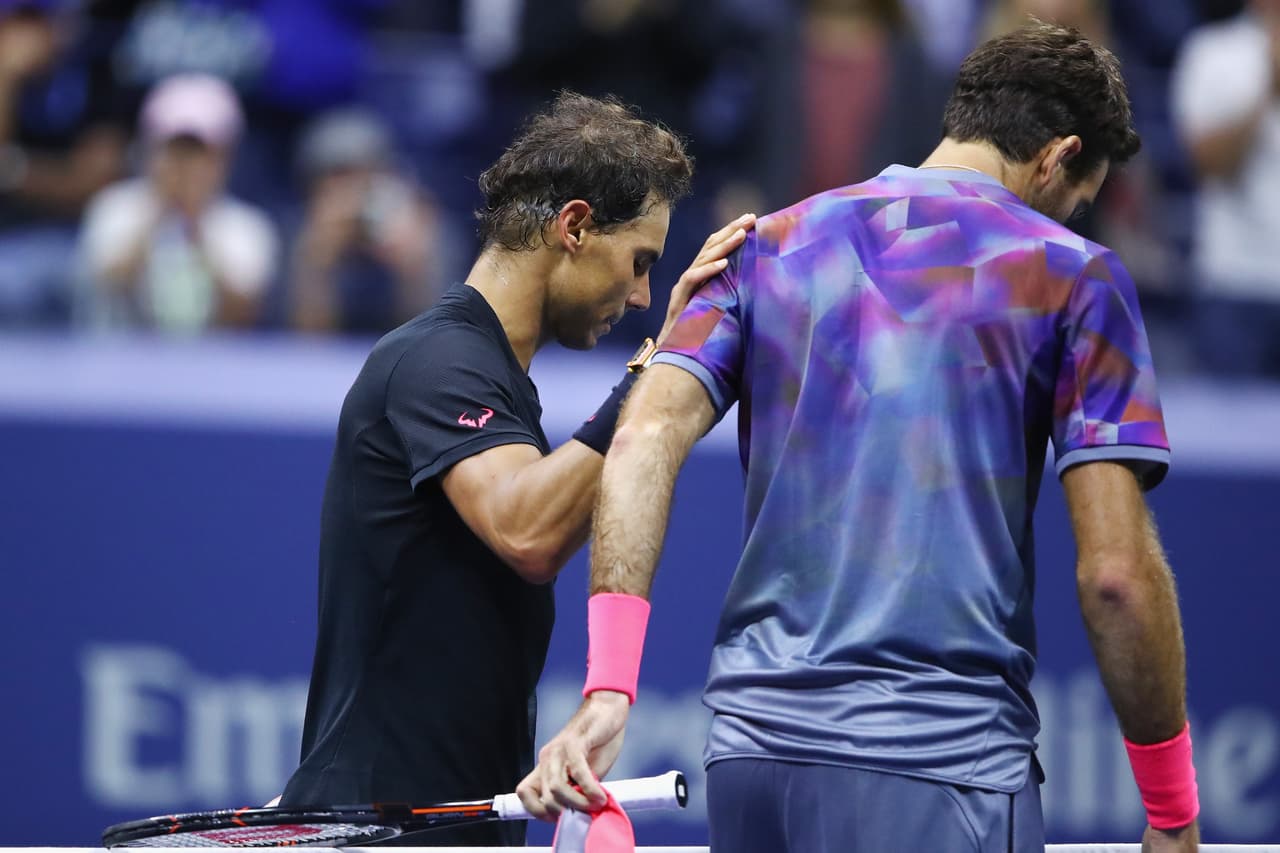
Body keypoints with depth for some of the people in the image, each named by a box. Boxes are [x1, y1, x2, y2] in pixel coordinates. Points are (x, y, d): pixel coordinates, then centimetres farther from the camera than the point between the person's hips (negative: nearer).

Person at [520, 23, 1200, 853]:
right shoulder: (1072, 274, 1)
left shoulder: (772, 246, 14)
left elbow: (646, 435, -1)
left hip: (750, 749, 5)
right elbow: (1114, 569, -5)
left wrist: (607, 693, -8)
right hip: (942, 762, -5)